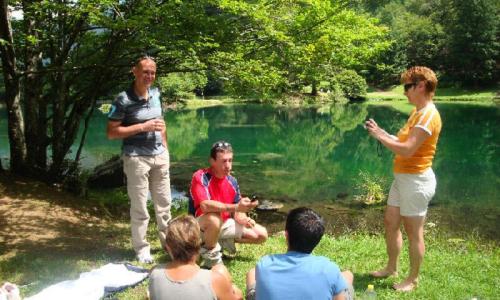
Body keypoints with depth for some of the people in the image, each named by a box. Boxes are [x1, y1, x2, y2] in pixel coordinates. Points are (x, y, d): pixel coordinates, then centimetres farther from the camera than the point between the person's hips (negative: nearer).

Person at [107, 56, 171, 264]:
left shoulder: (156, 94, 6)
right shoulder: (123, 99, -13)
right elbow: (111, 132, -13)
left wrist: (165, 149, 14)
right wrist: (143, 127, -19)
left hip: (160, 156, 6)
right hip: (136, 158, -6)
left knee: (164, 202, 14)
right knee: (139, 206, 4)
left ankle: (168, 242, 29)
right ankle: (141, 248, 19)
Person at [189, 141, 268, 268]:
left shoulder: (232, 182, -3)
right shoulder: (200, 177, -23)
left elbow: (236, 212, 2)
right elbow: (205, 206, -38)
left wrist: (243, 218, -23)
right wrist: (236, 207, -44)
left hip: (224, 224, 6)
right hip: (200, 226, -6)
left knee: (261, 235, 0)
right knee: (214, 218, -42)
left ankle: (224, 241, 15)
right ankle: (210, 254, -13)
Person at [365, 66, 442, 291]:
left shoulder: (428, 115, -20)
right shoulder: (417, 112, 13)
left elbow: (407, 150, -27)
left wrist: (380, 136, -17)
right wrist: (381, 133, 2)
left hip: (416, 180, -10)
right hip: (402, 178, 10)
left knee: (413, 232, 3)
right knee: (390, 223, 17)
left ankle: (413, 279, 18)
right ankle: (391, 267, 33)